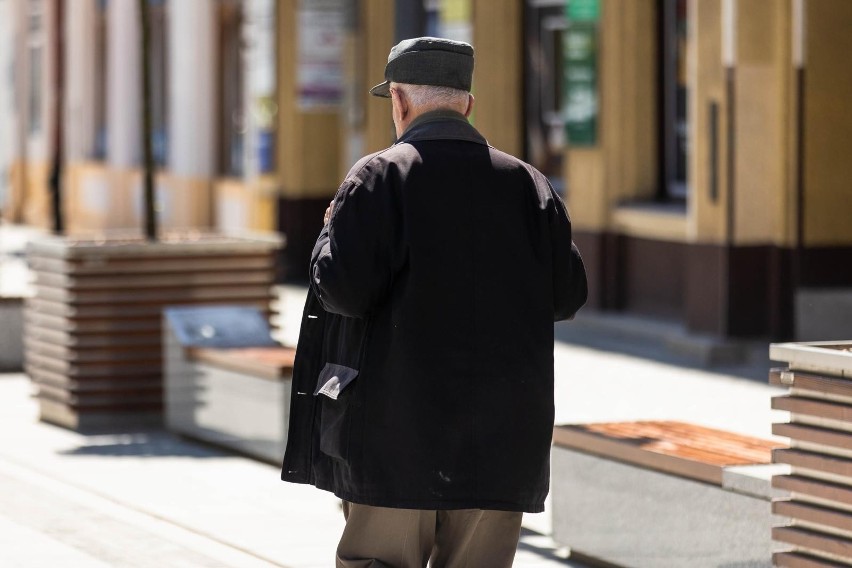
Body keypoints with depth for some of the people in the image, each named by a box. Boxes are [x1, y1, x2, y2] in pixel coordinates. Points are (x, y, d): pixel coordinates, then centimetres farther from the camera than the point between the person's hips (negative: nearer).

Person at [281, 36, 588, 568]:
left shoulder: (379, 177, -5)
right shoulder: (528, 183, 7)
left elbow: (342, 289, -14)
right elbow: (567, 294, 8)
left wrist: (332, 229, 6)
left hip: (397, 425, -3)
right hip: (502, 432, 3)